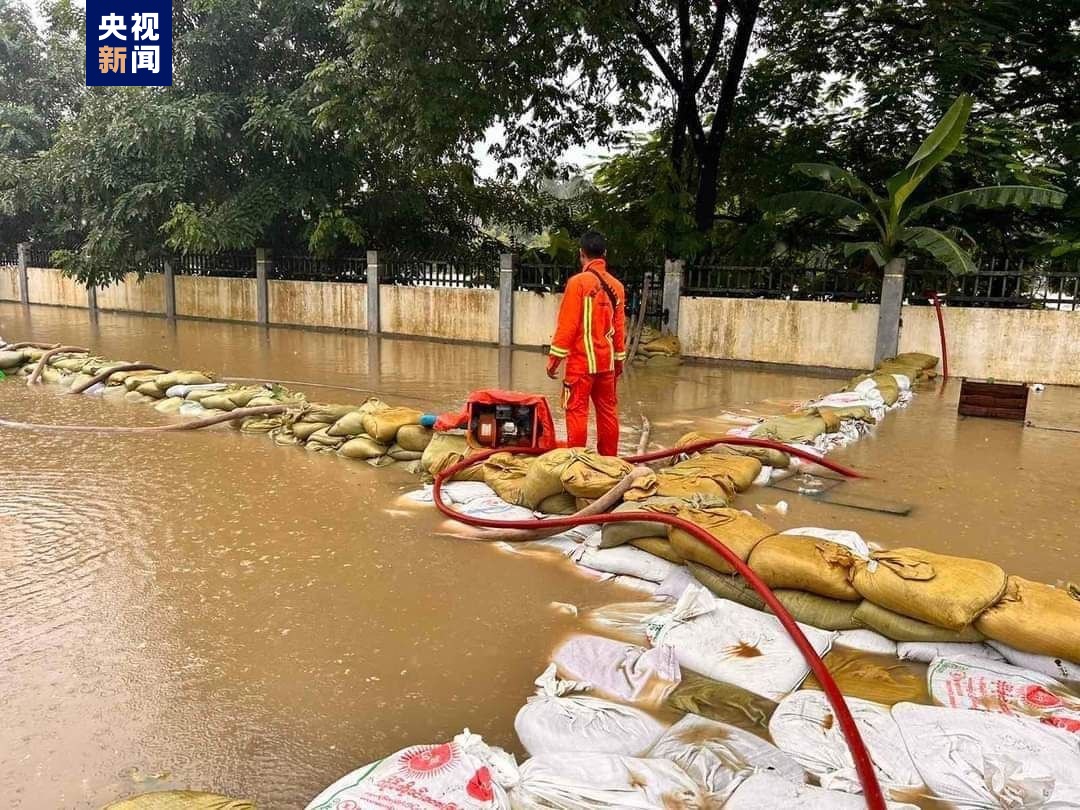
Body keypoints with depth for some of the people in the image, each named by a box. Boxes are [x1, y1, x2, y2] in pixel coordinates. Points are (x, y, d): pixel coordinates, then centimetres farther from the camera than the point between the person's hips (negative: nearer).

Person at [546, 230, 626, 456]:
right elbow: (619, 327, 11)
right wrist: (619, 360, 19)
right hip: (606, 361, 6)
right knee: (608, 411, 11)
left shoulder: (578, 282, -9)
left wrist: (554, 358, -6)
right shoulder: (616, 285, 7)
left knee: (577, 411, -1)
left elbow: (567, 324, -12)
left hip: (581, 361, -6)